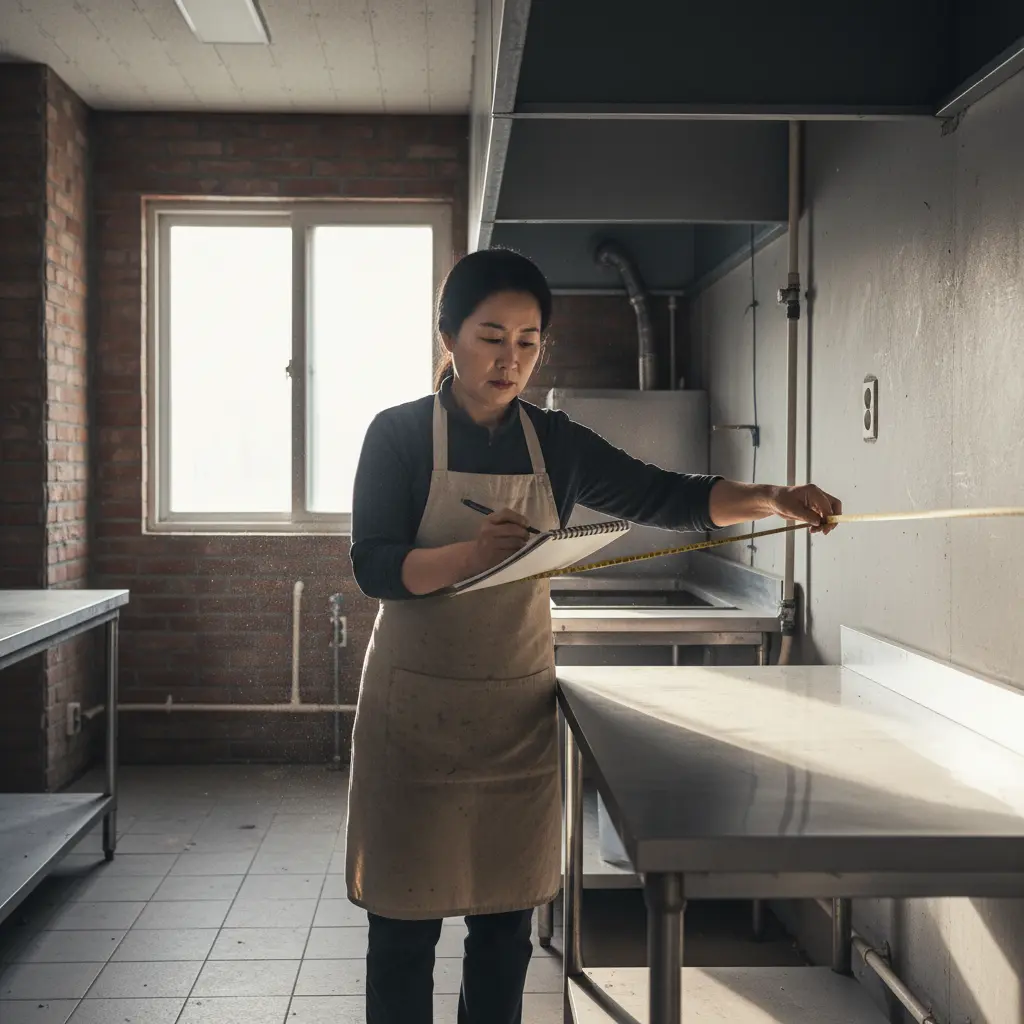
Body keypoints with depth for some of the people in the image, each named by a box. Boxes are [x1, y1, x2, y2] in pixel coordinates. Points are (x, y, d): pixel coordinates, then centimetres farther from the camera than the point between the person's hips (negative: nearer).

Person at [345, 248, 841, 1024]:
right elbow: (375, 567, -14)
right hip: (416, 707, -3)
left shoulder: (556, 443, 3)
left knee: (506, 922, 11)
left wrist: (770, 499, -16)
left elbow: (667, 497, 0)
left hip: (518, 709, 3)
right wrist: (474, 552, -31)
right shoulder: (399, 436, -7)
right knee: (406, 921, 5)